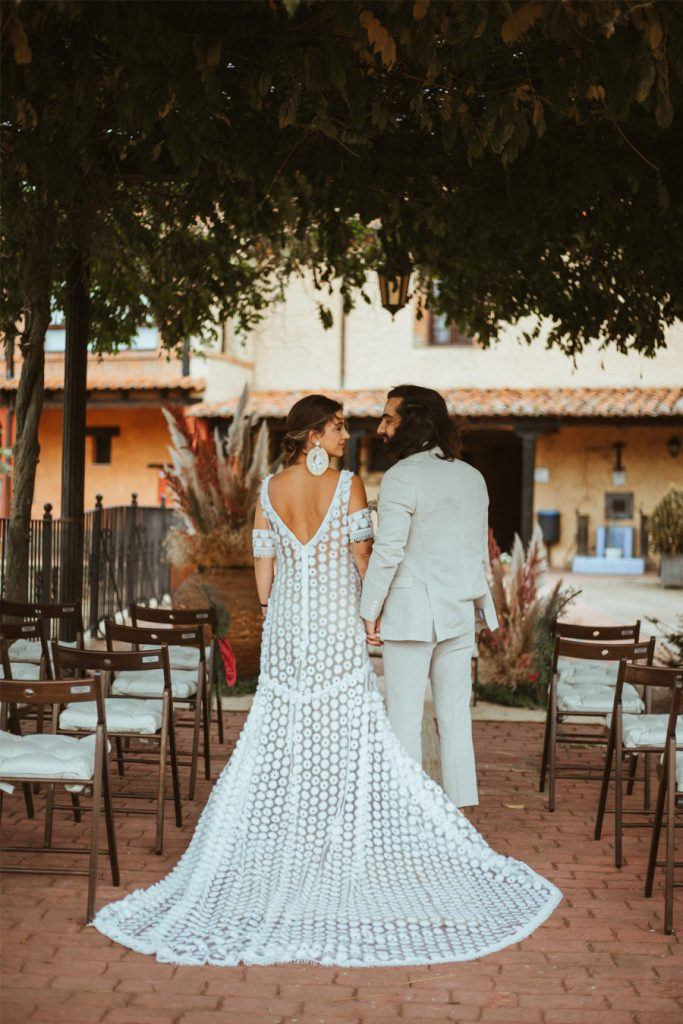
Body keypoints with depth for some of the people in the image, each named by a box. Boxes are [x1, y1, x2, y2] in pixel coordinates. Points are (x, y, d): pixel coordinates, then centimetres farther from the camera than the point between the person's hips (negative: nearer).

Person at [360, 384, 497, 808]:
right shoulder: (473, 477, 10)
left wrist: (369, 610, -9)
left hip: (411, 613, -7)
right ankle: (462, 807, 16)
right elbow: (481, 552, 15)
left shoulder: (402, 477, -12)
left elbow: (388, 551, -17)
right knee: (456, 717, 12)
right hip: (459, 613, 7)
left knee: (405, 719, 0)